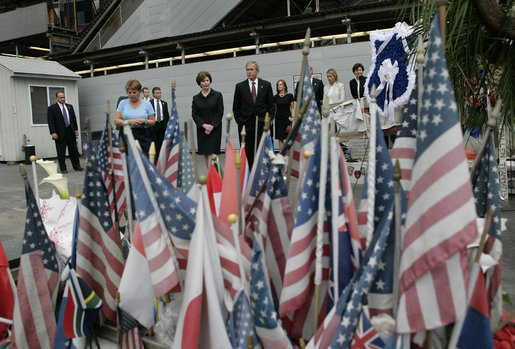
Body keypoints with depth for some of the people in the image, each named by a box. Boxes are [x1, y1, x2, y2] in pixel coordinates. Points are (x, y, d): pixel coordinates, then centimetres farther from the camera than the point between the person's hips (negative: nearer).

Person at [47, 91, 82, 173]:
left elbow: (74, 119, 16)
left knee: (74, 150, 9)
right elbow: (51, 122, -7)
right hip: (60, 133, -4)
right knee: (61, 152, 1)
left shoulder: (70, 106, 13)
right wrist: (53, 133, -14)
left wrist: (76, 129, 8)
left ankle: (77, 166, 18)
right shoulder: (52, 108, -2)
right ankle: (63, 169, 8)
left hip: (71, 132, 4)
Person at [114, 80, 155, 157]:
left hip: (144, 136, 0)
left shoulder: (146, 104, 9)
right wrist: (129, 122, -10)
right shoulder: (123, 103, 11)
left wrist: (144, 121, -11)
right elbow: (116, 121, 5)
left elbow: (153, 122, 8)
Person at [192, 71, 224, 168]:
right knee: (205, 153, 6)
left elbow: (220, 112, -3)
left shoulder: (217, 95, 2)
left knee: (212, 153, -11)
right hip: (201, 129, 3)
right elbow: (194, 114, 3)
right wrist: (204, 125, -12)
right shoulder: (196, 98, 7)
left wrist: (212, 126, -12)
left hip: (215, 129, -3)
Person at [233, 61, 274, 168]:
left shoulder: (266, 85, 7)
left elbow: (271, 105, 9)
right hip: (246, 124, 0)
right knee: (247, 151, 1)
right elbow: (236, 107, 8)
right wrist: (239, 121, 0)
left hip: (262, 124, 0)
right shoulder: (240, 86, 6)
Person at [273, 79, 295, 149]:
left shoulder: (289, 96, 1)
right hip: (278, 119, 2)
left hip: (287, 118, -2)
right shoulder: (276, 97, 7)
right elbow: (274, 109, 13)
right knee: (280, 139, 1)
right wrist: (272, 119, 8)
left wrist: (293, 116, -10)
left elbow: (292, 108, 4)